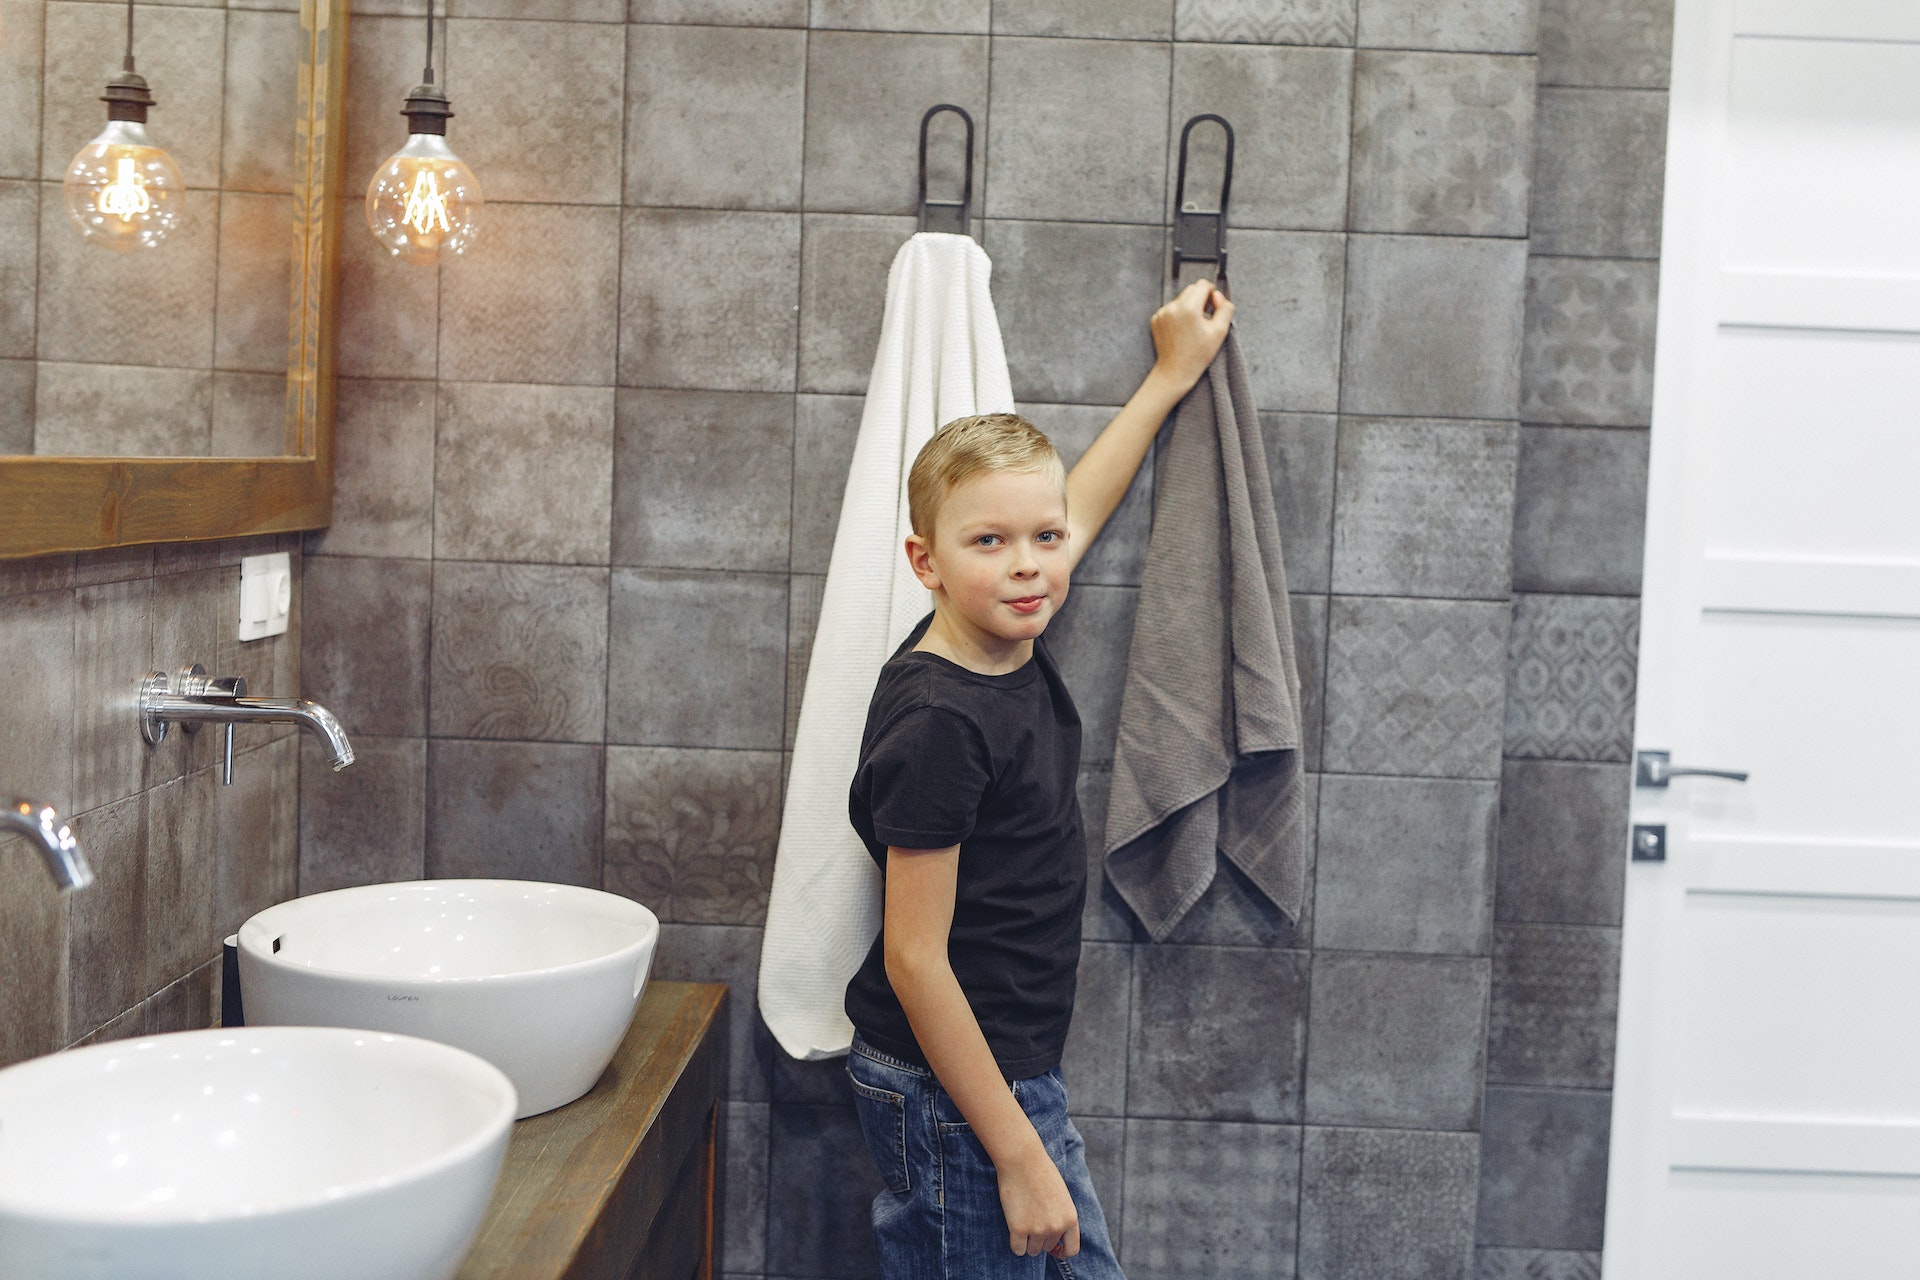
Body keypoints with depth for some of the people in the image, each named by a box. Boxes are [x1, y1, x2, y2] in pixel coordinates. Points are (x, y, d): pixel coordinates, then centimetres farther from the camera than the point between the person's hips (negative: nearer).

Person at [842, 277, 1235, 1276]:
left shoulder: (1013, 649, 1)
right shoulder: (937, 723, -23)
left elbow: (1080, 503, 21)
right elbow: (914, 958, -22)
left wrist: (1173, 372, 30)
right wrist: (1019, 1156, -20)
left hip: (1018, 1072, 9)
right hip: (949, 1094, -9)